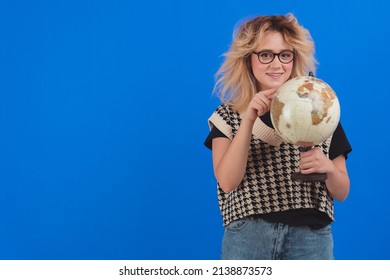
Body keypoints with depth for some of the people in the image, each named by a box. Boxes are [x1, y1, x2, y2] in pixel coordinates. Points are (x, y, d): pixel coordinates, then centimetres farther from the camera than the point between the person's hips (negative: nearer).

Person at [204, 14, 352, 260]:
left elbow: (342, 192, 8)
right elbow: (227, 182, -9)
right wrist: (248, 119, -16)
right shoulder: (228, 115, 5)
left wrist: (328, 167, -12)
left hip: (311, 237, 1)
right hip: (247, 237, -1)